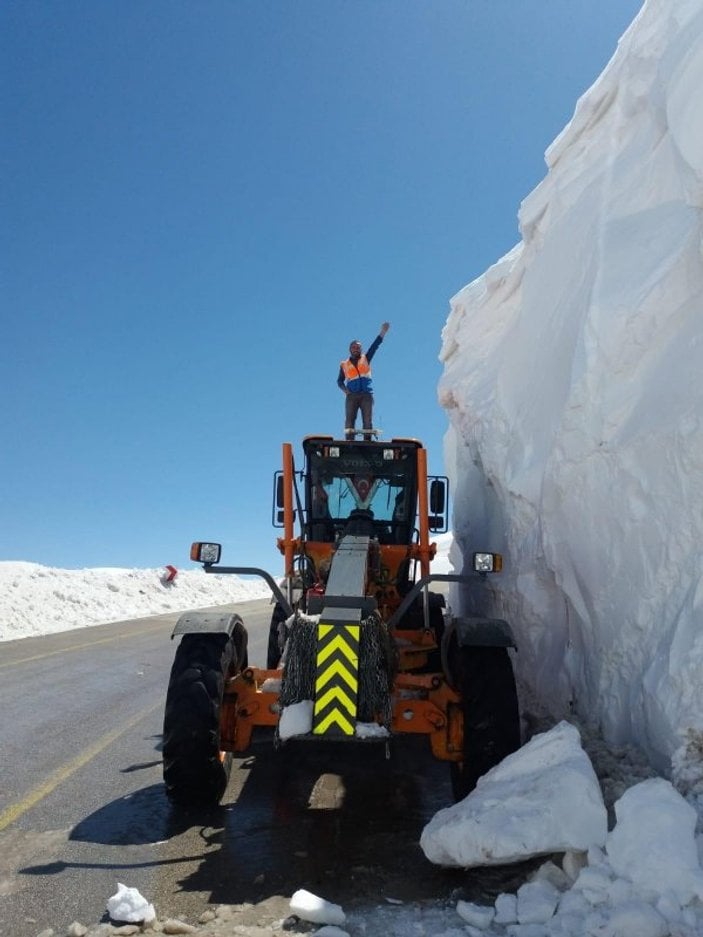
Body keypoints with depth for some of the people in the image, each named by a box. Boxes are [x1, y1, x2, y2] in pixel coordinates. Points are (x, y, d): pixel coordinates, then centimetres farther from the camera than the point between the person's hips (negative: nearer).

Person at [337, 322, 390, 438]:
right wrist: (344, 389, -2)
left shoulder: (366, 359, 16)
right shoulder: (344, 365, 16)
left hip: (366, 395, 0)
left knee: (367, 420, -5)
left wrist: (382, 332, -5)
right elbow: (340, 380, 19)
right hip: (351, 396, 0)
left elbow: (375, 346, 6)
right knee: (349, 420, -8)